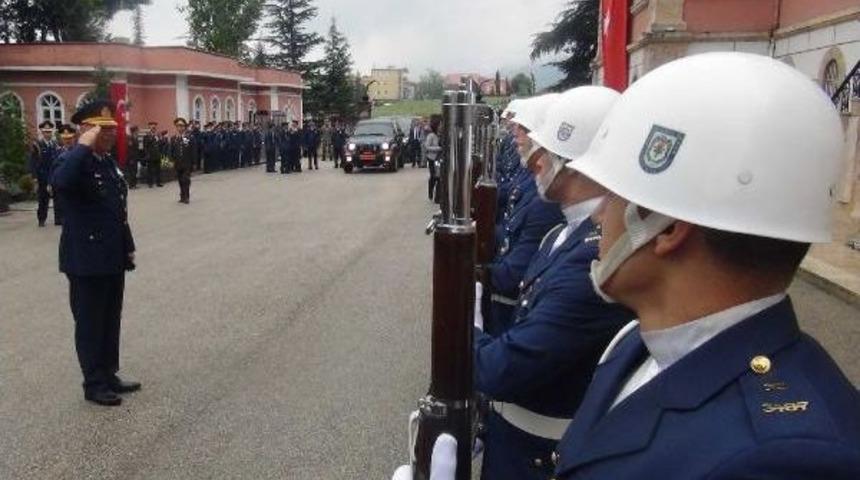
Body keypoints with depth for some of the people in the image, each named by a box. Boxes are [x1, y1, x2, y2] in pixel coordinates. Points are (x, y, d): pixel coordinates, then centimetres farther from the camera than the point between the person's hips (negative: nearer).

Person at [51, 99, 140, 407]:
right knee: (90, 323, 5)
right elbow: (59, 183, -40)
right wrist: (83, 146, -32)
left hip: (112, 258, 8)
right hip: (87, 260, -8)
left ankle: (109, 375, 29)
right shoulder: (74, 161, -14)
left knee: (111, 320, 16)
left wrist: (128, 247, 17)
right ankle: (94, 384, 17)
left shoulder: (108, 162, 11)